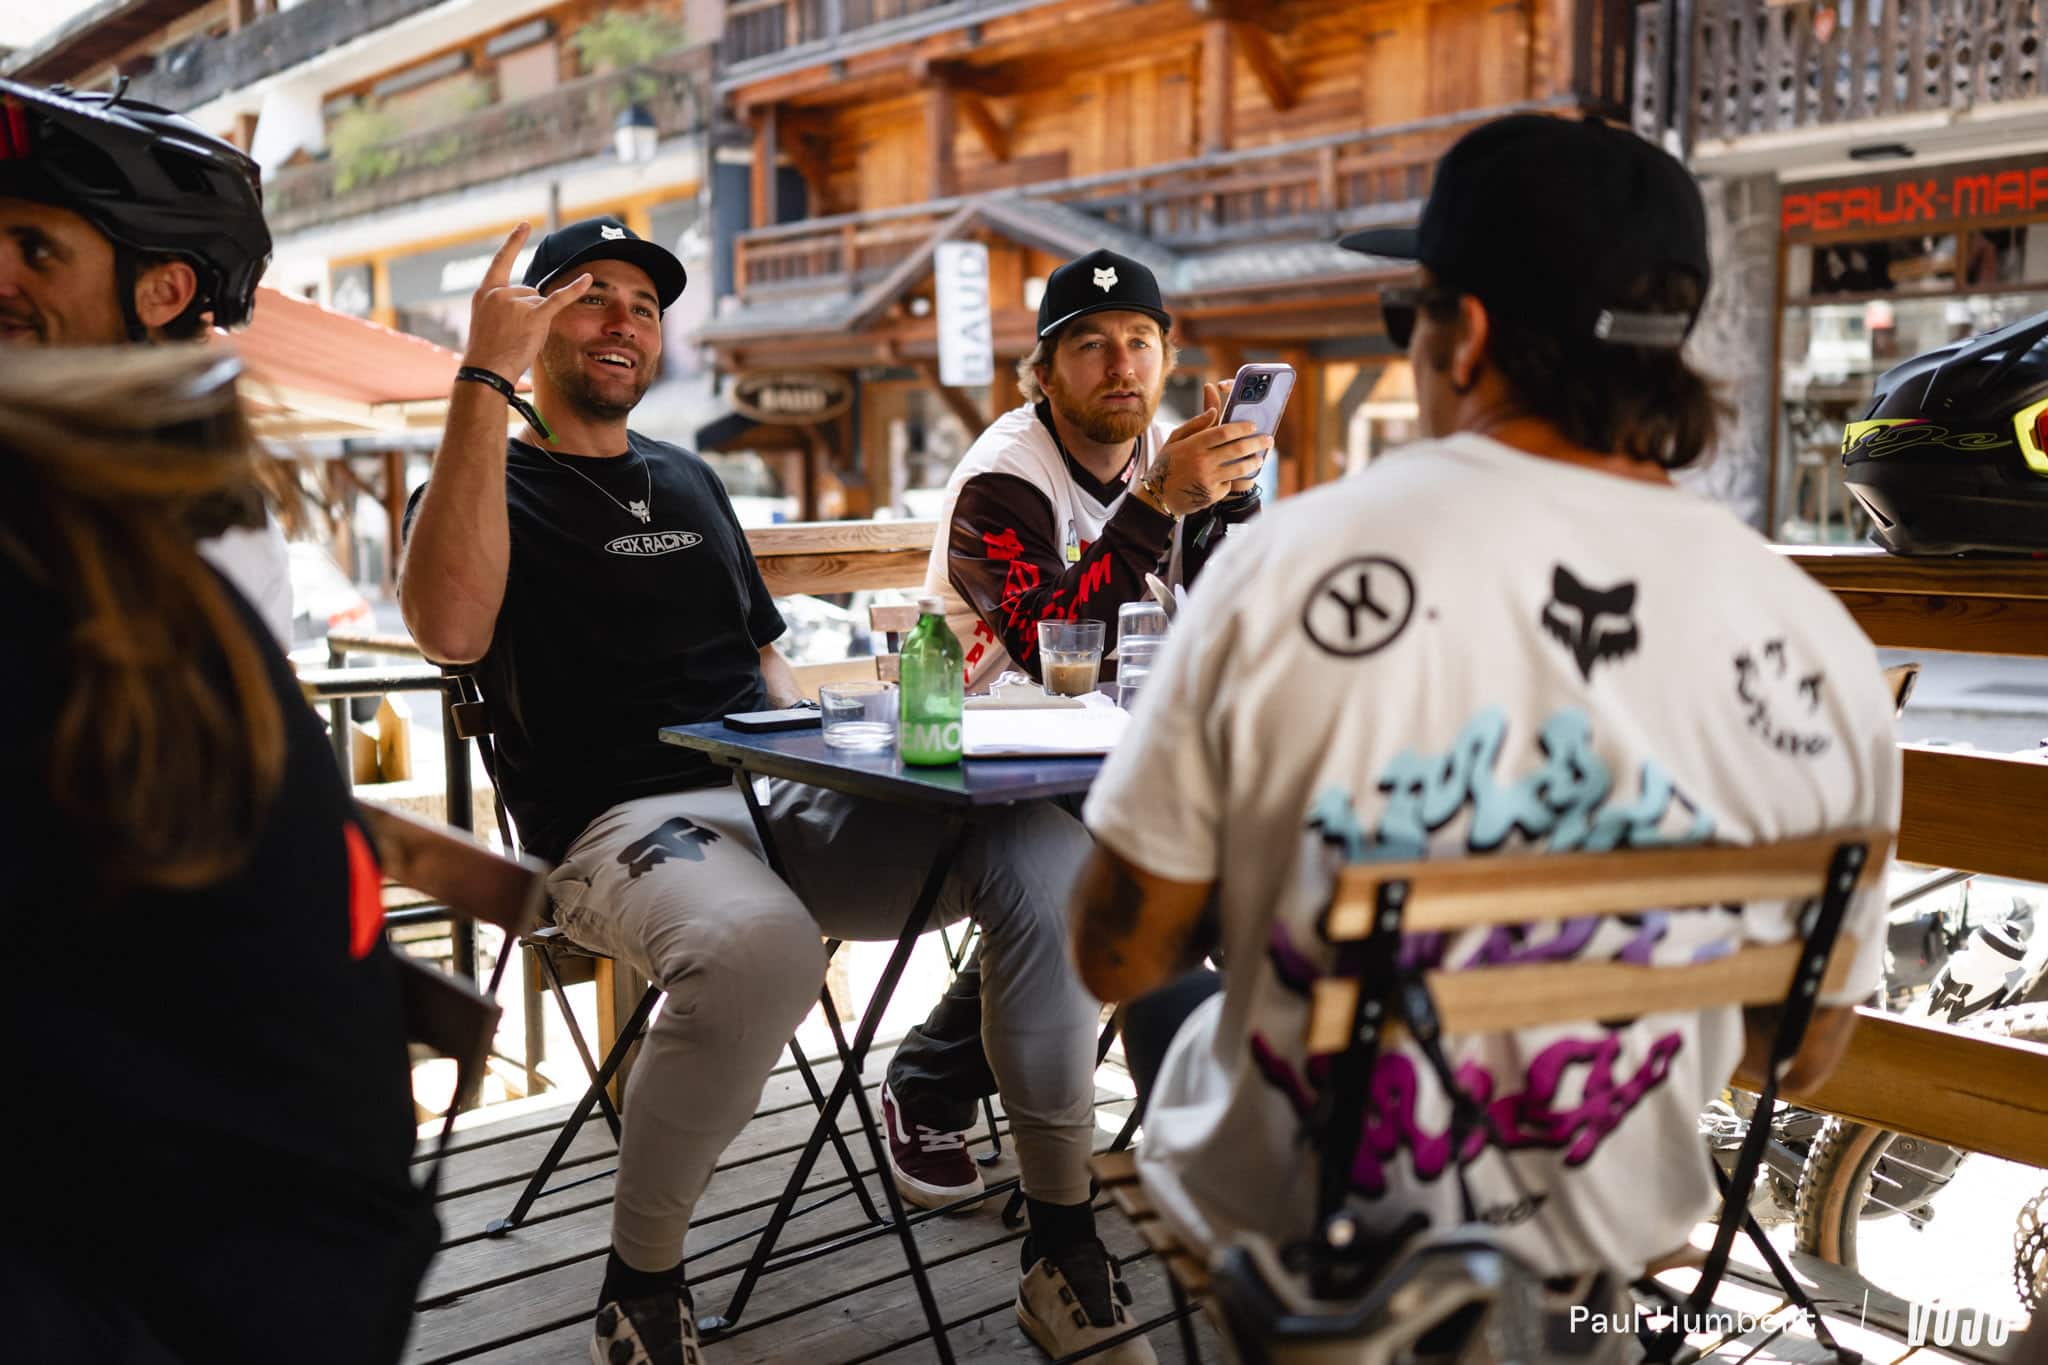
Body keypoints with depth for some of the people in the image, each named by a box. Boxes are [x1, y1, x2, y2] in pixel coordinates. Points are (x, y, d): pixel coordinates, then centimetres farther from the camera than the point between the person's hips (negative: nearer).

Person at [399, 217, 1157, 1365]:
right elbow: (450, 626, -17)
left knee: (1049, 852, -18)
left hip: (781, 798, 6)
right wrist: (485, 378, -16)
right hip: (626, 826, -5)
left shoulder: (690, 481, 26)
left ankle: (1065, 1247, -8)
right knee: (758, 943, -41)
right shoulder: (496, 488, 7)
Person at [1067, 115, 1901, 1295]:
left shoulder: (1289, 563, -23)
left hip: (1285, 1210, -2)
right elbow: (1808, 1051, -2)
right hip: (1607, 1239, 3)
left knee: (1167, 1000, 32)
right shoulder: (1824, 649, -15)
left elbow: (1115, 955, -15)